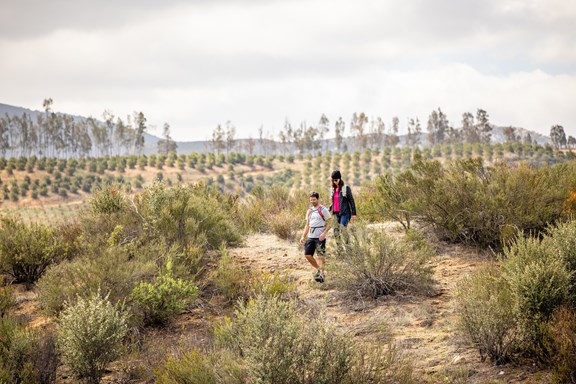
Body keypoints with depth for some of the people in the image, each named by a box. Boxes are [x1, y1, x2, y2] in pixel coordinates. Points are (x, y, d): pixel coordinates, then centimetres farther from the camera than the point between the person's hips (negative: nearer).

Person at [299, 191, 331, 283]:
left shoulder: (323, 210, -5)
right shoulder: (309, 211, 14)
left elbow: (328, 224, -6)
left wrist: (324, 233, -20)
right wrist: (303, 236, 10)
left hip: (320, 237, -7)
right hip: (310, 237, 7)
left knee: (320, 256, -10)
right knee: (307, 255, 3)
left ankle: (321, 274, -10)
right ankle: (318, 269, 22)